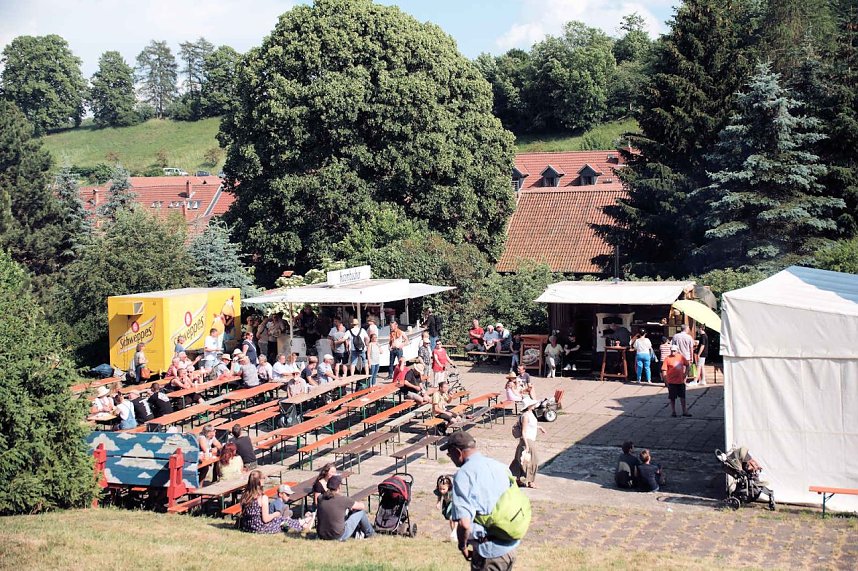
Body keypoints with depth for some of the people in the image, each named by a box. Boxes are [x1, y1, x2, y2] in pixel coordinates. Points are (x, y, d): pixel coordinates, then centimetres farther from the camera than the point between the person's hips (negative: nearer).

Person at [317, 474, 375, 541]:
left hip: (322, 536, 6)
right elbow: (362, 506, -1)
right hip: (339, 536, -5)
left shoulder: (321, 499, -2)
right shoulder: (343, 500, -15)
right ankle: (369, 532, 33)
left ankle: (356, 532, 42)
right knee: (361, 511, 10)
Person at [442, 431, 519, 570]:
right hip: (511, 547, 7)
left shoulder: (463, 474, -16)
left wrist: (462, 545, -6)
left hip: (489, 554, -7)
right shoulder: (500, 466, 6)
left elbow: (464, 523, -24)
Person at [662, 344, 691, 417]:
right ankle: (673, 411, 19)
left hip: (681, 381, 4)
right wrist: (666, 381, -14)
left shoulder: (681, 357, 0)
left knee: (682, 397, 11)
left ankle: (684, 411, 20)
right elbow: (664, 371, -12)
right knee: (672, 397, 6)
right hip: (672, 382, -4)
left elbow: (687, 365, 17)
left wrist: (685, 373, 6)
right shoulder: (668, 359, -11)